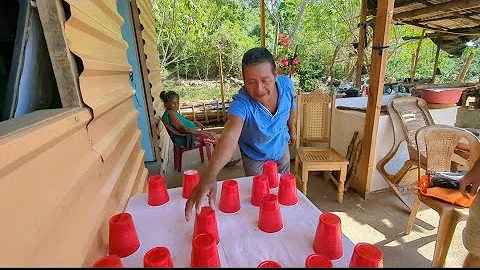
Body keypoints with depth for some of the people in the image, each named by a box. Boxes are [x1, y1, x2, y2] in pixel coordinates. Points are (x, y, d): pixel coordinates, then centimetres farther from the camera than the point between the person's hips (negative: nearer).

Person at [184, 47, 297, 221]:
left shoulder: (286, 84, -25)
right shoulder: (241, 102, -40)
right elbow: (230, 135, -58)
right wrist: (210, 174, -73)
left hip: (281, 148, 4)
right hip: (255, 157, -4)